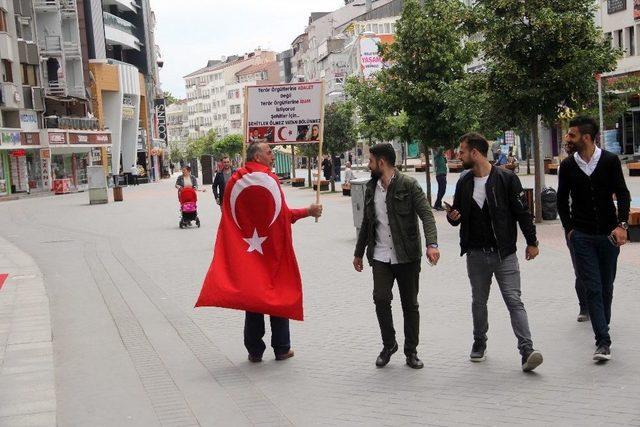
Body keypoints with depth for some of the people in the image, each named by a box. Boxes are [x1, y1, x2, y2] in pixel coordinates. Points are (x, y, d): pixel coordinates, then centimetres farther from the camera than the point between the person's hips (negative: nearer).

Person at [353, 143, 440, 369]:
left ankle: (411, 351, 20)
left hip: (407, 256, -3)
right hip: (380, 256, 3)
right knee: (381, 299, -12)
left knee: (410, 304, 6)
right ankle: (388, 344, 9)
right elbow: (366, 223, 20)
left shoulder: (408, 185, -7)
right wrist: (359, 252, 23)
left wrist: (432, 244, -31)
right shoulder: (371, 188, 10)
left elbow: (426, 214, -16)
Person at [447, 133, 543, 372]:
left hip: (504, 253, -5)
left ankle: (527, 351, -12)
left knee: (514, 301, -9)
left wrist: (531, 242, -3)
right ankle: (479, 343, 32)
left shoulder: (506, 179, -7)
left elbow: (522, 212, -3)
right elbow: (458, 214, 18)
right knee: (478, 301, 15)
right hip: (476, 254, 5)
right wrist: (452, 217, -6)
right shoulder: (464, 183, 7)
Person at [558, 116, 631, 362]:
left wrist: (621, 224, -15)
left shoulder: (610, 161, -3)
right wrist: (569, 228, 4)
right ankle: (603, 341, -8)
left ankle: (602, 326, 31)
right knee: (593, 287, -7)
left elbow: (623, 194, -2)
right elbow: (562, 200, 11)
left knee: (606, 287, 11)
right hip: (581, 236, 0)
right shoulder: (568, 166, 2)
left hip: (608, 234, 0)